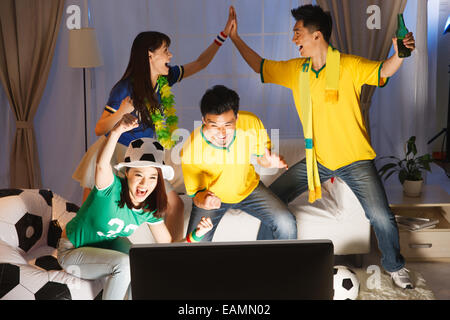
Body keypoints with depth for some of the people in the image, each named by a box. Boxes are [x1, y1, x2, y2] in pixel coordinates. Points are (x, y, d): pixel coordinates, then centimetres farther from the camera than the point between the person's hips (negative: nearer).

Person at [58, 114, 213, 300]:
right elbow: (102, 165, -53)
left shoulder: (150, 209, -11)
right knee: (124, 264, -29)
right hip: (72, 252, -5)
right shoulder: (112, 188, -29)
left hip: (108, 243, 6)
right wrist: (116, 132, -70)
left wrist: (196, 235, -25)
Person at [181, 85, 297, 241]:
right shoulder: (190, 152, -32)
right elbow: (195, 192, -16)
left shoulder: (251, 123, -26)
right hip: (211, 195, -2)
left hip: (248, 187, 2)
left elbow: (261, 156, -5)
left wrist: (268, 161, -30)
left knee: (286, 224, -15)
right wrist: (202, 200, -41)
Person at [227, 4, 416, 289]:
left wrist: (400, 54, -47)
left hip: (354, 160, -5)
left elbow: (383, 71, -25)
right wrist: (235, 37, 13)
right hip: (317, 159, 5)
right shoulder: (296, 70, 4)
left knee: (382, 218, -12)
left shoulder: (349, 66, -12)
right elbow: (261, 66, 15)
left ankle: (395, 266, 18)